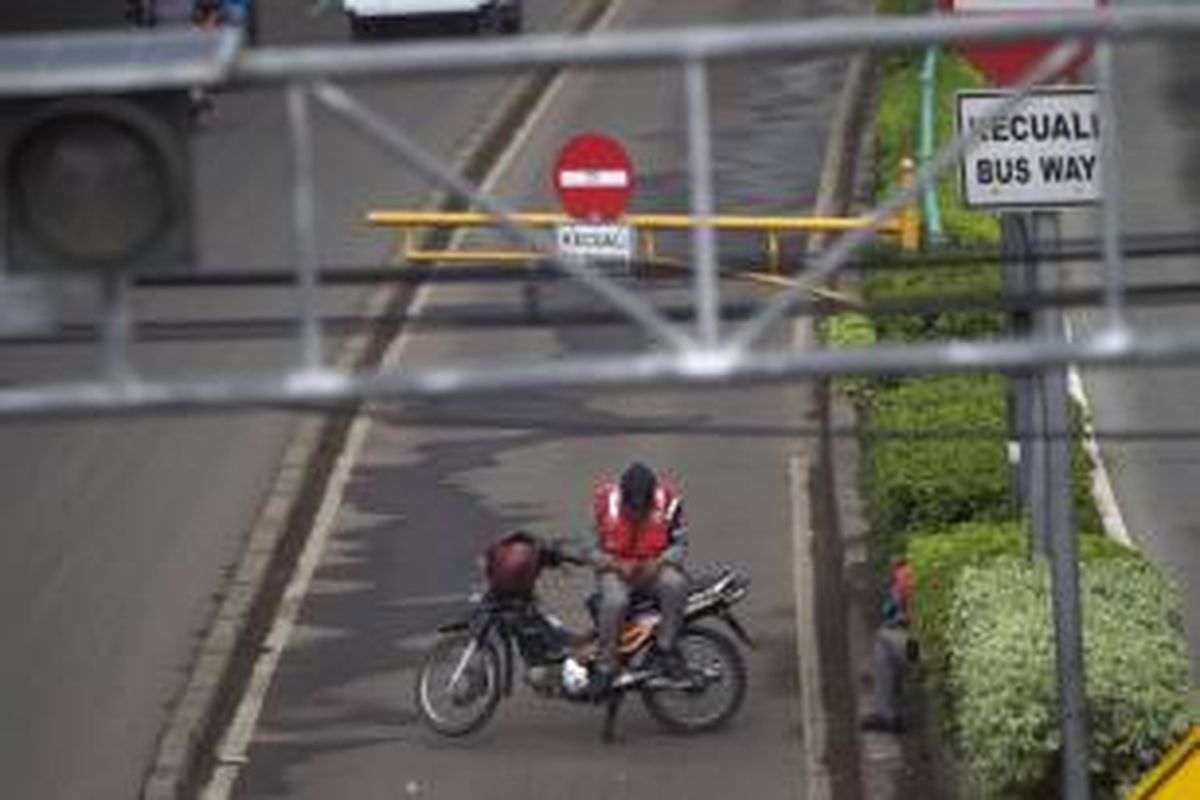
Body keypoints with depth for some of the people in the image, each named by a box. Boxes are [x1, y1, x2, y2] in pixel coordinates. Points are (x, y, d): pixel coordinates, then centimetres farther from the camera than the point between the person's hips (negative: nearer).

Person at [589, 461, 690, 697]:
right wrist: (615, 564, -16)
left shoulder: (667, 502, -5)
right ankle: (604, 667, -25)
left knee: (675, 584, -35)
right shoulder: (607, 503, -4)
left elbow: (680, 542, 1)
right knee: (614, 602, -35)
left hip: (653, 569, 1)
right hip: (616, 571, -1)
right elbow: (594, 546, 4)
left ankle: (667, 648, -22)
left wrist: (659, 563, -18)